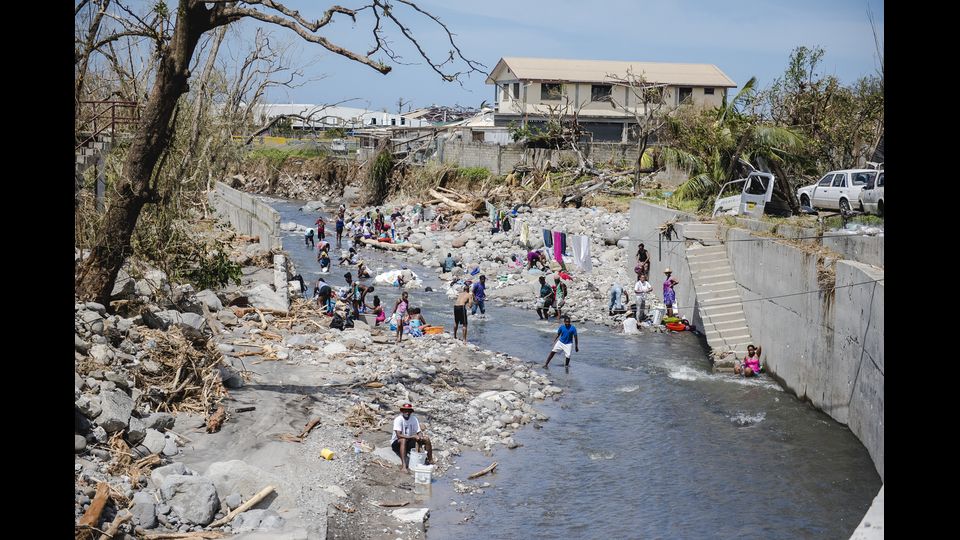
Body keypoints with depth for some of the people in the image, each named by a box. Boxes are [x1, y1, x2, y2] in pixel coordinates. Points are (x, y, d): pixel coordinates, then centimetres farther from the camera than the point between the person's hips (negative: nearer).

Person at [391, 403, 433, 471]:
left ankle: (430, 461, 3)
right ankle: (403, 465, -46)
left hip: (409, 442, 6)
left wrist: (419, 438, -29)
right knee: (403, 440, -39)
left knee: (426, 439, -9)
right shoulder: (398, 419, -21)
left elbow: (419, 432, -5)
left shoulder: (414, 419, -3)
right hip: (397, 442, -5)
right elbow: (398, 435, -29)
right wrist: (412, 437, -36)